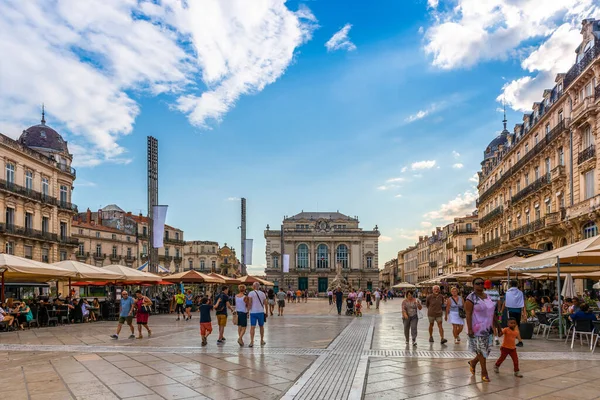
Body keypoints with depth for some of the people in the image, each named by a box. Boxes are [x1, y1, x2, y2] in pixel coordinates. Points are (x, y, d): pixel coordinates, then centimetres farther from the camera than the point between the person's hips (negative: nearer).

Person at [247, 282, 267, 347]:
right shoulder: (262, 293, 6)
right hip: (261, 312, 3)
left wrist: (248, 309, -2)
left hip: (253, 312, -3)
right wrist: (266, 311, 18)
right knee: (261, 326, 16)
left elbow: (249, 302, -15)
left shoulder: (251, 293, -4)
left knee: (252, 327, -2)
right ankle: (262, 341, 25)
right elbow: (265, 303, 8)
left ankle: (251, 342, -11)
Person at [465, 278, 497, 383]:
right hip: (477, 329, -7)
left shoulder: (487, 296, 10)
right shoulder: (471, 298, -11)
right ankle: (484, 372, 12)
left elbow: (491, 312, 15)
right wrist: (469, 329, -21)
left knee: (487, 349, 9)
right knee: (482, 350, 0)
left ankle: (473, 362, 32)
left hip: (488, 328, 7)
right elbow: (468, 314, -16)